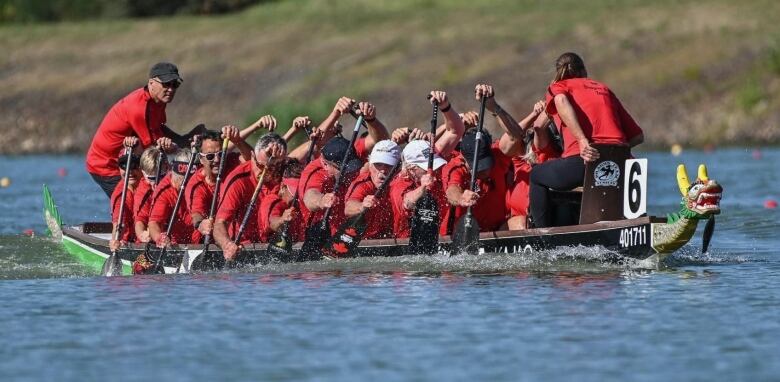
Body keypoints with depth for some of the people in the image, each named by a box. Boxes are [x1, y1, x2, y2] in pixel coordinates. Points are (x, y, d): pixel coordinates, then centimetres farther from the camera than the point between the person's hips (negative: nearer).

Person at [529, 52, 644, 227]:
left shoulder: (558, 86, 19)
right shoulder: (604, 89, 31)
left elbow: (561, 101, -10)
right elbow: (638, 136, 24)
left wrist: (584, 142, -18)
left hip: (581, 161, -4)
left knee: (536, 175, 25)